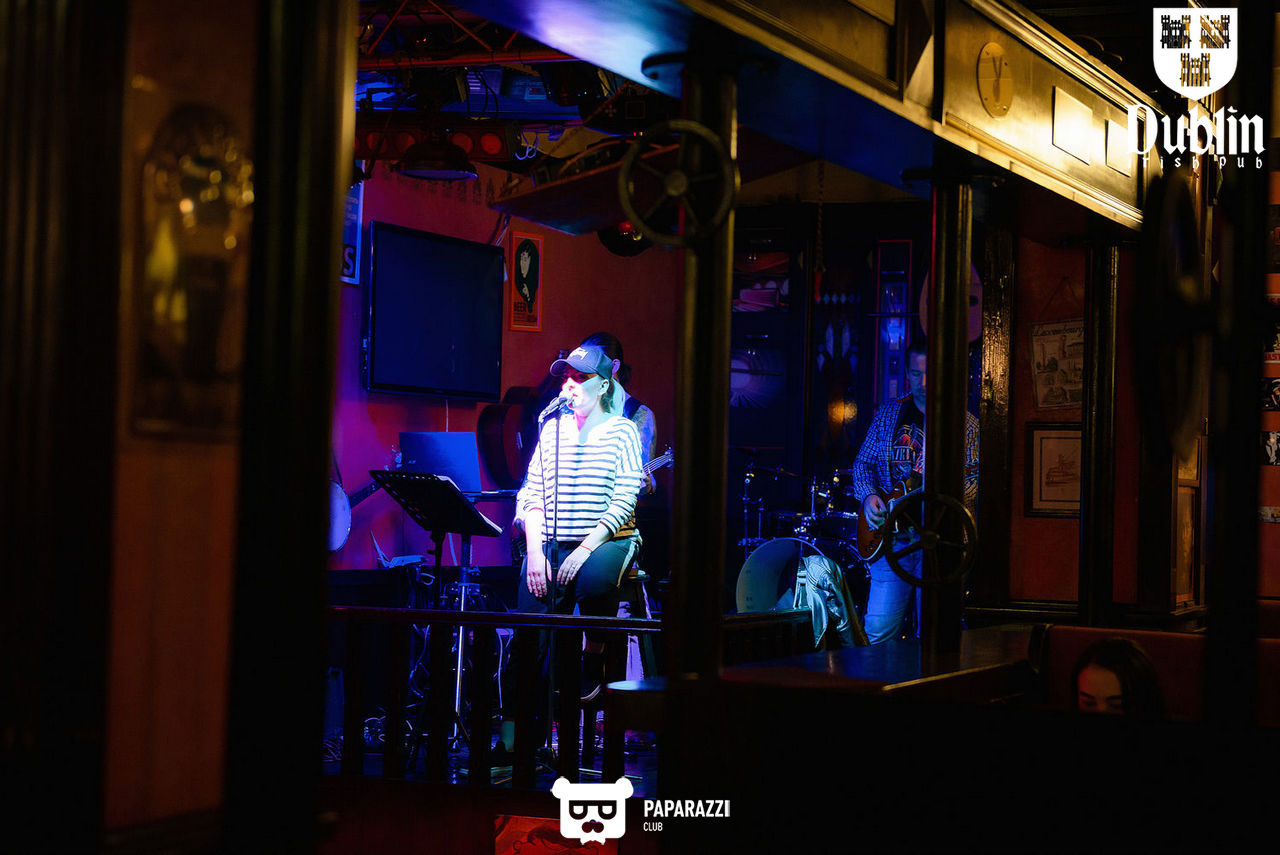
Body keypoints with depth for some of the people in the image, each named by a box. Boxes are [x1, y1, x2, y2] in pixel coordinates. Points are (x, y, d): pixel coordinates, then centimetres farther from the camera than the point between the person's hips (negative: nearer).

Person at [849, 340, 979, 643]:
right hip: (892, 536, 2)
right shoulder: (887, 414, 12)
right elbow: (863, 463, 16)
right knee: (878, 632, -4)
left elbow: (976, 476, 1)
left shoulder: (966, 424, 5)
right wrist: (868, 495, -3)